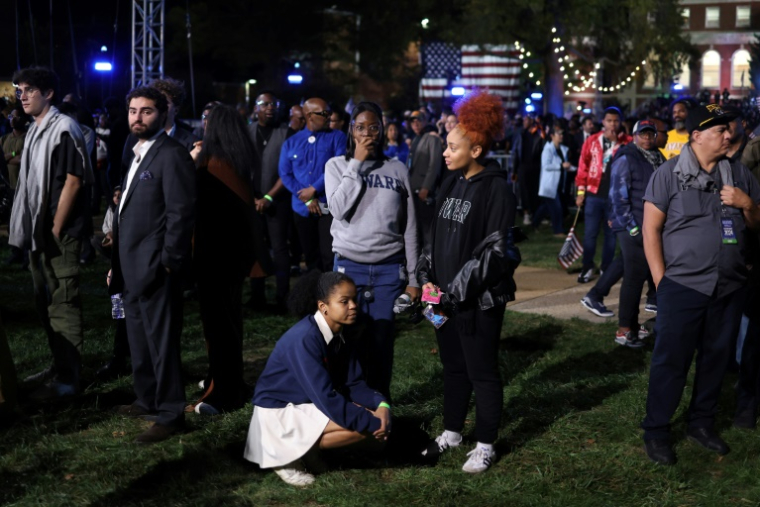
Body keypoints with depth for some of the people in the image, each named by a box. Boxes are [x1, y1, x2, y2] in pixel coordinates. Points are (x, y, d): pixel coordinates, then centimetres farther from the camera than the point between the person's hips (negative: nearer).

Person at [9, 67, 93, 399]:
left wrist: (55, 229, -15)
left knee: (64, 304, -4)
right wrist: (34, 229, 11)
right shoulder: (35, 131, 14)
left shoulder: (64, 128, -12)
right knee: (46, 302, 15)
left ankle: (68, 378, 2)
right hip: (38, 231, 9)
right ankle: (58, 366, 27)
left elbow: (73, 181, -16)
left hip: (60, 233, -9)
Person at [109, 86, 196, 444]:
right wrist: (118, 263, 14)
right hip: (132, 267, 10)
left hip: (155, 268, -10)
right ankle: (148, 399, 33)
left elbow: (181, 213, -18)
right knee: (139, 339, 20)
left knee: (161, 341, -2)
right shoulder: (138, 153, 15)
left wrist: (168, 263, -19)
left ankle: (170, 414, 7)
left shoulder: (172, 155, -14)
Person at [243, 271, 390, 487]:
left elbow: (352, 384, 1)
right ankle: (286, 454, -8)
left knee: (376, 415, -1)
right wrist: (371, 423, -25)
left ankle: (304, 446, 7)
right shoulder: (304, 339, -27)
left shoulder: (342, 335, -1)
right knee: (361, 426, -21)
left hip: (309, 405, 9)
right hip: (278, 412, -9)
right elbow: (326, 399, -30)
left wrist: (381, 403, -18)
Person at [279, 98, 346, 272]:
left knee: (330, 256, -8)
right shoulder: (291, 143, 8)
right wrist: (307, 199, -10)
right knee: (311, 257, 14)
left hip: (329, 206, -3)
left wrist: (314, 189, -13)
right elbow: (285, 174, 1)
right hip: (303, 208, 3)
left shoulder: (337, 137, 1)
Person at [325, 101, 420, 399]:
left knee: (382, 341, 2)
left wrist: (413, 277, 5)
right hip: (349, 266, -1)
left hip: (390, 268, 1)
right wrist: (357, 162, -9)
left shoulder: (397, 170, 6)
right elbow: (339, 209, -13)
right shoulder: (337, 165, 5)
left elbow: (409, 228, 7)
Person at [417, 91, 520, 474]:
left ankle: (485, 445, 14)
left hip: (479, 298, -7)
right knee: (452, 364, 18)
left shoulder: (496, 188, -13)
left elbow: (495, 249, -17)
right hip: (447, 294, 7)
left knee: (481, 371, 2)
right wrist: (428, 277, 7)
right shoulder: (452, 183, 10)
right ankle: (452, 431, 32)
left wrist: (461, 289, -19)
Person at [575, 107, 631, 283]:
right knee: (590, 233, 2)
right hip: (594, 194, 0)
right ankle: (587, 268, 12)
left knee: (611, 233, 7)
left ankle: (606, 269, 17)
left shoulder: (627, 142, 2)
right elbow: (583, 167, 5)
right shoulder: (592, 141, 4)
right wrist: (581, 191, 2)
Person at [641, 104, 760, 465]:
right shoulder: (669, 174, -4)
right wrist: (661, 280, -10)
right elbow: (650, 229, -4)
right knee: (670, 361, -1)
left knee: (716, 358, 13)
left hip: (730, 287, 4)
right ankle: (656, 431, 11)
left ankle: (702, 422, 29)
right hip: (683, 287, -4)